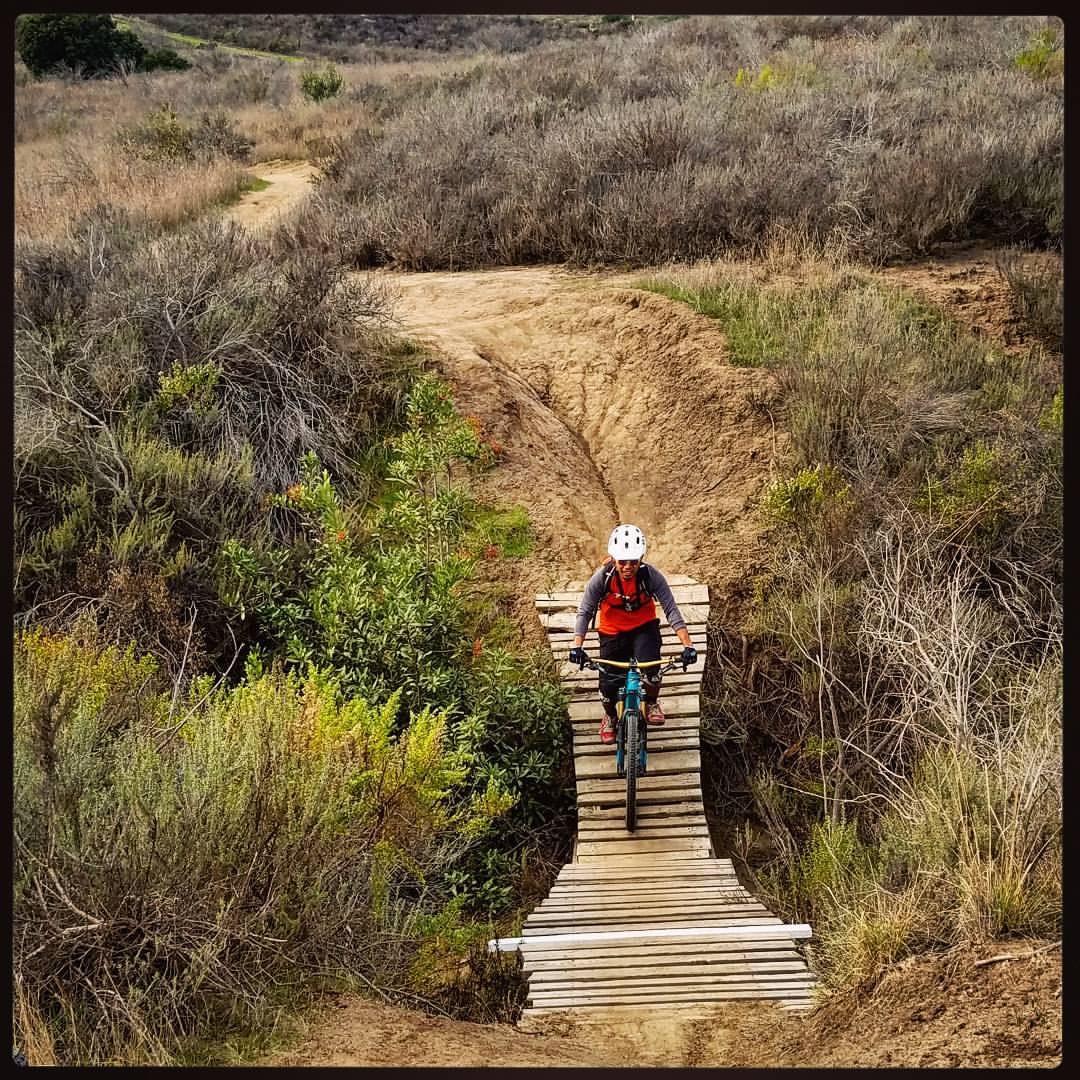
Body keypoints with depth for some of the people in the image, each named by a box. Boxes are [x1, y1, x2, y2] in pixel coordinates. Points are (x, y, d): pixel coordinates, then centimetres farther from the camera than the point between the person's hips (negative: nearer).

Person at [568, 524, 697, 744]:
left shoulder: (652, 576, -25)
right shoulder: (602, 578, -24)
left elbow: (671, 610, -23)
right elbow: (585, 612, -19)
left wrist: (687, 645, -32)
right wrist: (577, 646, -31)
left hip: (644, 628, -1)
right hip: (613, 633, 1)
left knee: (650, 664, -27)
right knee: (609, 682, -2)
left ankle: (651, 703, 5)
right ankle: (610, 717, 32)